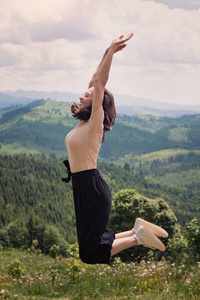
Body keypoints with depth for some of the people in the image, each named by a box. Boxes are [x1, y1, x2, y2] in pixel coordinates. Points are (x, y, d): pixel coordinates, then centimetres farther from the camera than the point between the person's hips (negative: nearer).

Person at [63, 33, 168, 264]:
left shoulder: (95, 122, -10)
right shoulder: (84, 123, 11)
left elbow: (100, 83, -18)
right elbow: (94, 81, 14)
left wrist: (112, 51, -18)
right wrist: (107, 52, 16)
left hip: (92, 189, -9)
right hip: (83, 186, 9)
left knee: (91, 253, -9)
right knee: (91, 242, 14)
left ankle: (138, 237, -1)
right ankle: (138, 229, 18)